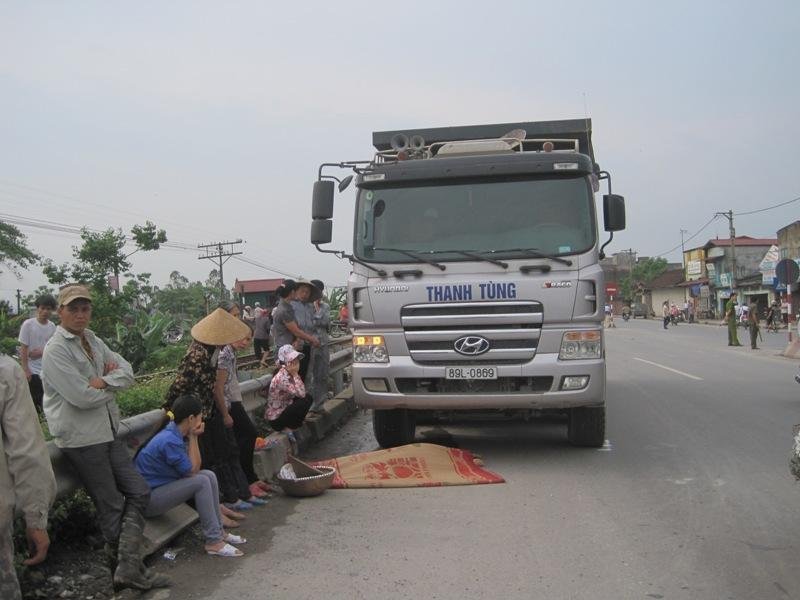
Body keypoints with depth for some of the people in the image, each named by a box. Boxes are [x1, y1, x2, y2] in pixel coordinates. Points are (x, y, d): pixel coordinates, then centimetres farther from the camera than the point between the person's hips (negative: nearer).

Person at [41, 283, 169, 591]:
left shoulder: (93, 341, 11)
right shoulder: (56, 349, -13)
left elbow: (127, 372, 3)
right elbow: (81, 396, -22)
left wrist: (102, 381, -17)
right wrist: (112, 385, -5)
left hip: (108, 431, 8)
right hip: (80, 437, -8)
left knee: (138, 492, 6)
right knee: (111, 506, 3)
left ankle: (128, 568, 8)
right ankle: (128, 569, 17)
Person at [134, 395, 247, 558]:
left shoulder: (175, 433, 5)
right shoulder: (169, 440, -25)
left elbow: (195, 467, 3)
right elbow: (192, 471, -16)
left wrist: (193, 436, -7)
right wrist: (193, 437, -13)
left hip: (161, 485, 10)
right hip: (148, 497, -10)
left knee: (209, 475, 0)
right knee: (201, 482, -21)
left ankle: (218, 531, 7)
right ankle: (213, 542, -15)